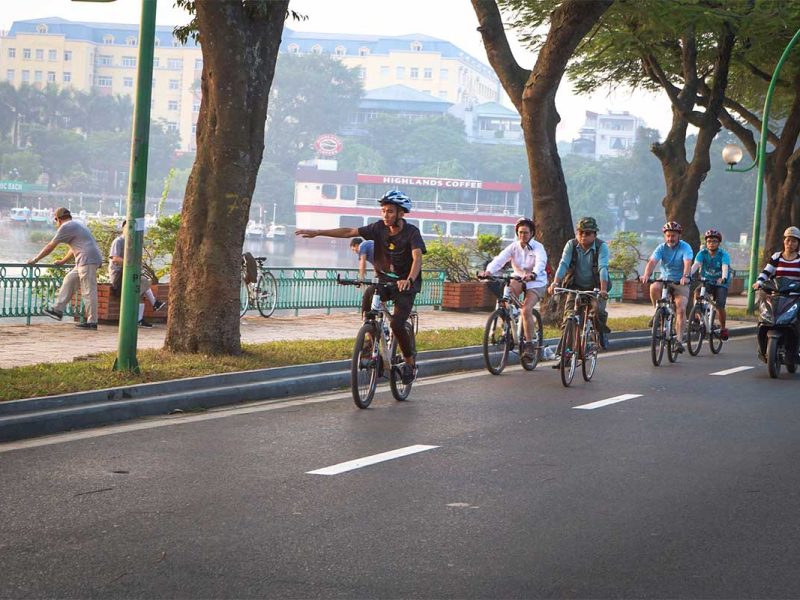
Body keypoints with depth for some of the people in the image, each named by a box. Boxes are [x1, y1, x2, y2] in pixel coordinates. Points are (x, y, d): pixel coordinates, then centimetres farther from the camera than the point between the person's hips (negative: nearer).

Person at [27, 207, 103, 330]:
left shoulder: (66, 227, -3)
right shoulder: (77, 225, 27)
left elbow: (51, 246, -1)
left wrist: (35, 259, 8)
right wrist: (63, 261, 45)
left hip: (88, 260, -10)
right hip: (86, 261, 10)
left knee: (88, 291, -8)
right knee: (69, 280, 15)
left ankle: (92, 322, -8)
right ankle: (58, 309, 16)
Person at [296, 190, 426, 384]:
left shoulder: (411, 233, -19)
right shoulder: (379, 228, -6)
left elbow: (417, 257, -34)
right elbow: (349, 232, -5)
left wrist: (409, 280, -54)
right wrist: (317, 232, -10)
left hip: (405, 284, -5)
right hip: (384, 279, 5)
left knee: (396, 324, -21)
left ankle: (409, 360, 4)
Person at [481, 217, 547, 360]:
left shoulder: (538, 248, -13)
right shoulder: (513, 247, -5)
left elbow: (540, 263, -33)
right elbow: (500, 259, -21)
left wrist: (532, 274, -56)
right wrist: (488, 271, -41)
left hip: (536, 283, -3)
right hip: (519, 279, 3)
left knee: (526, 309, -24)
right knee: (509, 290, -32)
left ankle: (529, 345, -14)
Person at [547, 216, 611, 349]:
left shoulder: (602, 246, -14)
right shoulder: (571, 245, -7)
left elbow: (603, 268, -26)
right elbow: (563, 264, -17)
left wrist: (603, 289, -41)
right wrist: (555, 283, -34)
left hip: (595, 287, -2)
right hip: (576, 286, 2)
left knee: (599, 311, -23)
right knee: (569, 312, -20)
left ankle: (602, 331, 9)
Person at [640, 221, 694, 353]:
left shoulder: (685, 248, -11)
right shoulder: (662, 248, -5)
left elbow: (687, 263, -28)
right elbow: (652, 262, -20)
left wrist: (685, 277, -49)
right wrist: (646, 275, -41)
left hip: (681, 283, -2)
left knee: (681, 309, -17)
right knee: (654, 288, -31)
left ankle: (680, 340, -14)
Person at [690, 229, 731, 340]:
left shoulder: (724, 255, -14)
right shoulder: (702, 253, -8)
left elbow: (725, 267, -32)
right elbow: (696, 265, -24)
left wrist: (723, 278, -54)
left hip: (720, 284, -2)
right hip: (706, 282, 2)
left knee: (720, 306, -18)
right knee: (697, 292, -29)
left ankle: (723, 328, 5)